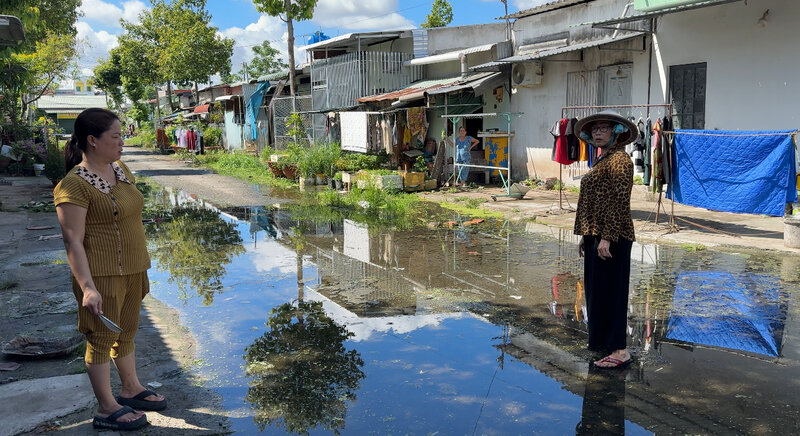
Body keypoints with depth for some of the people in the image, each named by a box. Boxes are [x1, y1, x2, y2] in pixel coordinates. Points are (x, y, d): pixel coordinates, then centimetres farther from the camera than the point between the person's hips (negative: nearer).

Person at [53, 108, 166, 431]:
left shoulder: (120, 169, 8)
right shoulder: (74, 185, -18)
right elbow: (73, 241, -20)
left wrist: (141, 265, 20)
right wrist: (87, 287, -25)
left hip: (131, 269, 8)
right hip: (103, 274, -8)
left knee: (127, 332, 20)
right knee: (102, 337, 4)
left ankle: (130, 389, 36)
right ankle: (107, 409, 16)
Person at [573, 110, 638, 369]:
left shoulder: (619, 159, -12)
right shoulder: (602, 160, 17)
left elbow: (619, 202, -19)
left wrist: (607, 238, -23)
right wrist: (585, 236, 18)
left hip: (612, 237, -10)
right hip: (595, 235, 10)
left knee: (610, 290, -5)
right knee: (596, 289, 15)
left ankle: (619, 351, 2)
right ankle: (602, 341, 27)